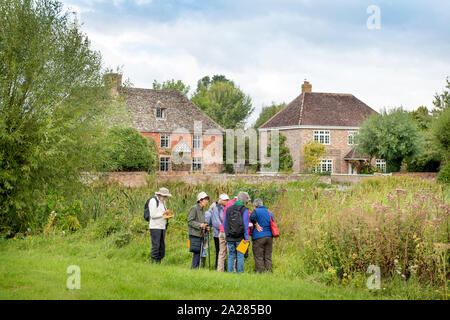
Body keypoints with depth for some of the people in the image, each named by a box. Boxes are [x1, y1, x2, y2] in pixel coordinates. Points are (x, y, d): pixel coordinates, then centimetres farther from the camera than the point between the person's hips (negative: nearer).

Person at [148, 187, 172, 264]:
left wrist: (167, 215, 3)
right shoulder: (153, 201, -9)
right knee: (155, 246, -10)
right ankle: (154, 263, -7)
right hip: (155, 227, -8)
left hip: (162, 227, 8)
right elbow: (153, 215, -17)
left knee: (162, 247, 6)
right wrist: (163, 213, -17)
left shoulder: (163, 202, 16)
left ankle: (159, 263, 11)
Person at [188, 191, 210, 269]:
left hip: (200, 235, 8)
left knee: (199, 253, 7)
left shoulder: (202, 210, 17)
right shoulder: (194, 208, -8)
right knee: (196, 253, -10)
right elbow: (190, 221, -13)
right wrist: (199, 225, -23)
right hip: (194, 234, -8)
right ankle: (193, 269, -5)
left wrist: (206, 227, 7)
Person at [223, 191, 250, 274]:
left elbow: (224, 224, 13)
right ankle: (240, 273, 2)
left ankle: (230, 273, 7)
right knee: (240, 256, 3)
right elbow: (245, 225, -10)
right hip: (240, 238, -4)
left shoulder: (228, 209, 8)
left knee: (231, 256, 9)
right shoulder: (244, 210, -7)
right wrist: (246, 238, -7)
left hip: (230, 238, 4)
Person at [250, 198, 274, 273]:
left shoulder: (256, 211, -3)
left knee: (258, 257, 0)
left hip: (258, 237, -5)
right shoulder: (269, 212, 16)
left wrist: (256, 225, -11)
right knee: (268, 257, 9)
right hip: (269, 236, 5)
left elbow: (252, 217, -24)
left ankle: (260, 272, -3)